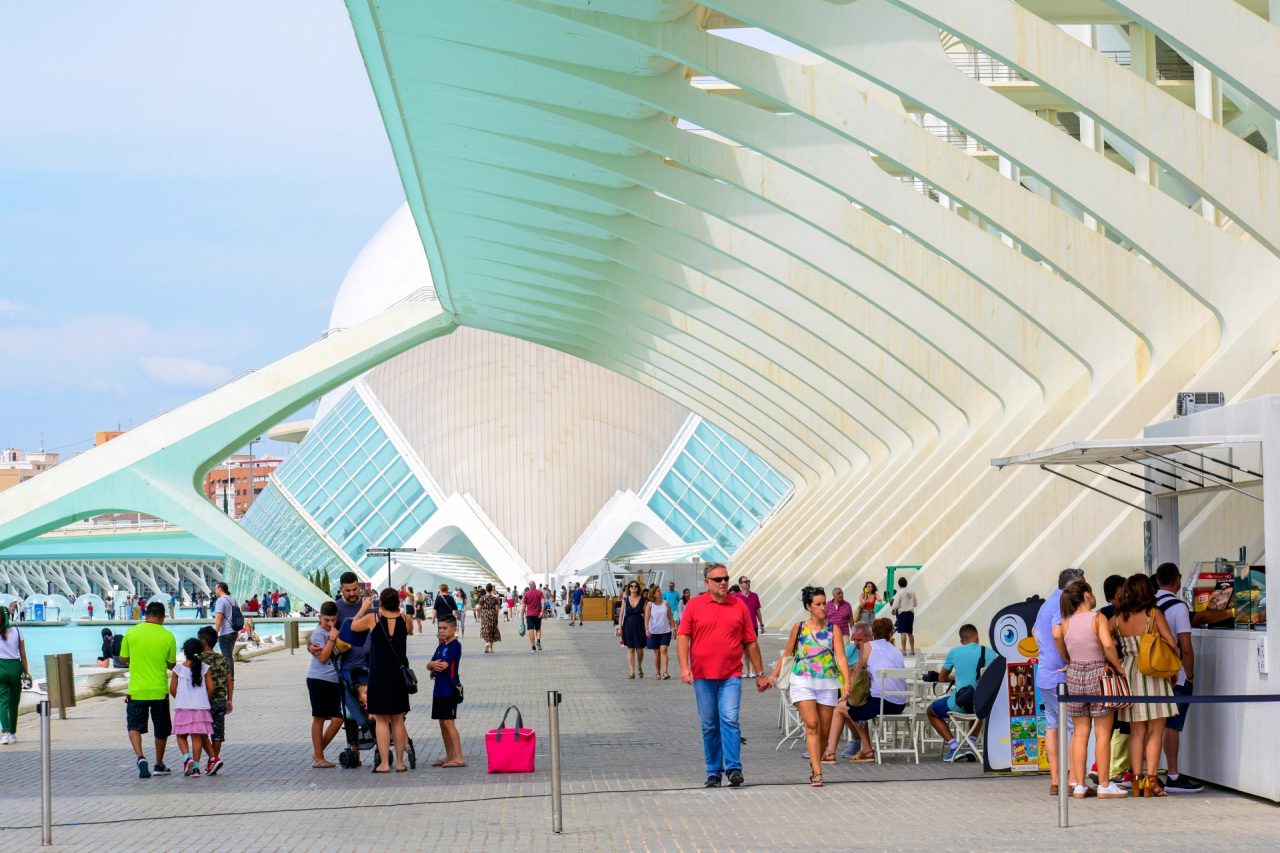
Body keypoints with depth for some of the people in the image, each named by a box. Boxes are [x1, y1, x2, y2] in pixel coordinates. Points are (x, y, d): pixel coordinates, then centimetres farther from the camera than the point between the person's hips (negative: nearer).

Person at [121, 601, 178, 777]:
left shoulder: (131, 633, -6)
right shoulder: (168, 637, -7)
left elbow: (123, 658, 4)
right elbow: (171, 664, 2)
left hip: (136, 690, 0)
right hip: (159, 690, 0)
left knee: (134, 726, 8)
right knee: (161, 729, 16)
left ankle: (140, 758, -15)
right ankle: (159, 766, 25)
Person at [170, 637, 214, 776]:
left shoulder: (178, 669, -3)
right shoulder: (204, 668, -1)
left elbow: (172, 690, 0)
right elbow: (211, 688, -2)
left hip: (182, 707, -1)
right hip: (201, 707, 1)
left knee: (181, 735, 11)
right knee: (197, 736, 4)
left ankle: (186, 757, -13)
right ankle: (196, 766, 1)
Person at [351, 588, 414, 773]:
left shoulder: (372, 618, -8)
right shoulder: (404, 620, 0)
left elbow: (353, 626, 10)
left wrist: (363, 609, 23)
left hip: (379, 674, -3)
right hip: (399, 673, 3)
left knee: (382, 720, 1)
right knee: (398, 719, 11)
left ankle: (384, 763, -2)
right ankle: (400, 762, 12)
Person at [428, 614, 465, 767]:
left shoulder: (455, 645, -10)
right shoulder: (441, 646, 15)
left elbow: (444, 665, -18)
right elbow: (429, 665, 11)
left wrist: (433, 666, 1)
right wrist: (433, 666, -12)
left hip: (449, 690, -9)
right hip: (439, 690, 9)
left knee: (449, 723, -12)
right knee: (442, 723, 12)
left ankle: (459, 757, -15)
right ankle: (449, 756, 20)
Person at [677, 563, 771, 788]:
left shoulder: (739, 606, 8)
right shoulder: (694, 605, 5)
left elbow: (750, 642, 12)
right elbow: (683, 637, 0)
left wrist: (760, 674, 13)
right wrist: (684, 666, -13)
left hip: (731, 675, 0)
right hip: (702, 676, 0)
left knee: (730, 720, -13)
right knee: (709, 725, 5)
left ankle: (733, 768, -12)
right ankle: (713, 772, 12)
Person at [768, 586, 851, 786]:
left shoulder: (833, 629, 3)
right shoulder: (798, 628, 3)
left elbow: (841, 658, -5)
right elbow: (787, 655, 14)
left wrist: (847, 682, -17)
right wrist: (774, 675, 11)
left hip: (827, 684, 2)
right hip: (803, 683, -1)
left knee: (824, 730, 7)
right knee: (812, 725, -15)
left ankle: (814, 764, 31)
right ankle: (817, 773, -17)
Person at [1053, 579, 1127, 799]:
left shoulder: (1066, 622, 2)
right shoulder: (1098, 618, -11)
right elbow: (1107, 644, -23)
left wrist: (1069, 661, 5)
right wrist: (1118, 667, -10)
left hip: (1074, 675, 4)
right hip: (1098, 674, -4)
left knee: (1080, 733, 10)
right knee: (1102, 733, 2)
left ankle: (1078, 784, 9)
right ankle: (1104, 786, 3)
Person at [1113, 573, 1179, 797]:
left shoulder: (1118, 619, 2)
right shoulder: (1153, 614, -7)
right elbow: (1172, 644, -11)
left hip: (1130, 675, 4)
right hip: (1153, 675, -4)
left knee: (1136, 732, 11)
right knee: (1155, 732, 2)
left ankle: (1137, 781, 8)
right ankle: (1151, 781, -4)